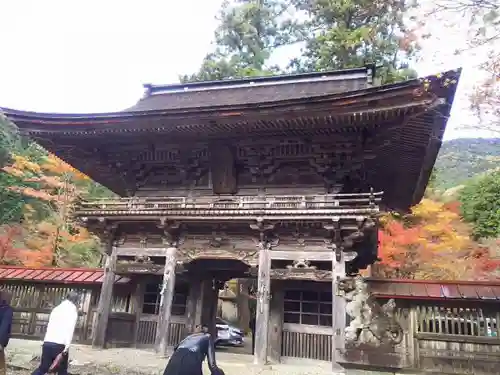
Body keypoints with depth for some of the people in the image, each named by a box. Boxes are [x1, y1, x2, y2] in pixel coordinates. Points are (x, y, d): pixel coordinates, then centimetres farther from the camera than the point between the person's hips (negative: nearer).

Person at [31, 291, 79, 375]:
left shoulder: (56, 308, 18)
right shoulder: (73, 310, -1)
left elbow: (50, 326, 17)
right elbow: (70, 329, -11)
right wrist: (66, 349, -14)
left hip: (47, 343, 5)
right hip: (59, 345, -5)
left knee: (42, 368, 16)